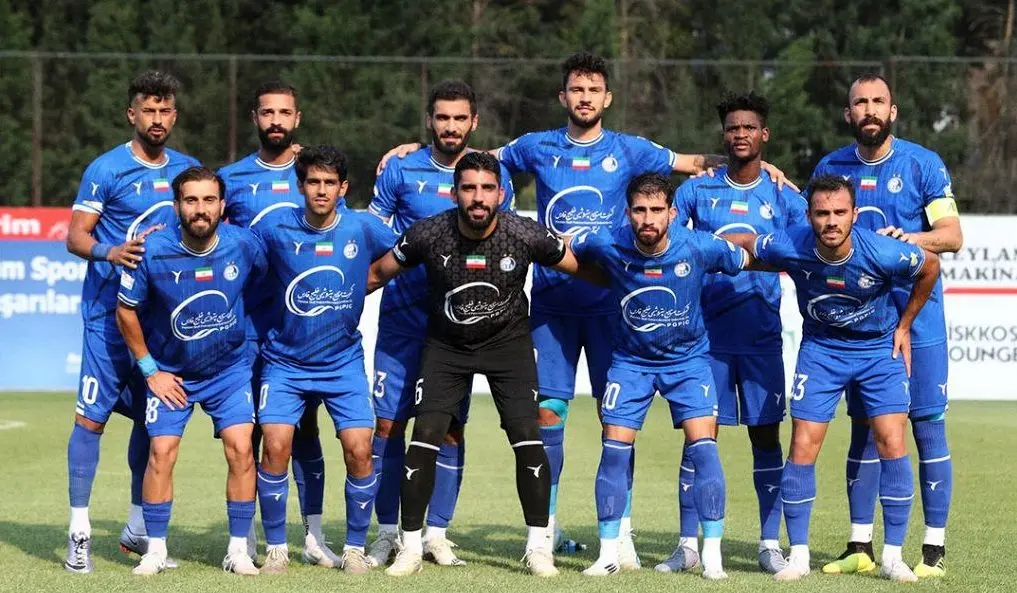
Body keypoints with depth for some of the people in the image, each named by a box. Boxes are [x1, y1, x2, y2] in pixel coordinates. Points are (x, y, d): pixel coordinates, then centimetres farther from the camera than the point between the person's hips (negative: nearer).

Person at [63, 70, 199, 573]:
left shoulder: (187, 169, 11)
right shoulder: (106, 169, -5)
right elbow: (76, 237, -8)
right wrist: (111, 253, -26)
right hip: (109, 310, -5)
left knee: (152, 417, 10)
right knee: (93, 415, -7)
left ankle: (138, 527, 22)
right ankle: (79, 531, -3)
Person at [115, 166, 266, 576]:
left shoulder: (244, 246, -15)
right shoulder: (152, 251, -19)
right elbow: (126, 311, -6)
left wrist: (247, 335, 9)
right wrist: (150, 370, -5)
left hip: (230, 369, 1)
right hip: (170, 372, -1)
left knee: (240, 449, -9)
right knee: (161, 452, -8)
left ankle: (238, 550, 1)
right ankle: (155, 550, 5)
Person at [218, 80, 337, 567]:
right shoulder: (231, 178, 5)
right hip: (249, 322, -1)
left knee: (305, 425, 3)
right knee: (247, 426, 1)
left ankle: (313, 536, 7)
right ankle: (245, 535, 7)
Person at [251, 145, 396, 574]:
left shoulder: (364, 229, -7)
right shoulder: (276, 231, -10)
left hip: (343, 362, 1)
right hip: (285, 361, -1)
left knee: (359, 450, -10)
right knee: (275, 446, -15)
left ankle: (355, 548, 9)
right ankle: (276, 548, 1)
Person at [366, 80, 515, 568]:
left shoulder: (495, 176, 4)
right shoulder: (401, 172, 0)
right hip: (403, 317, -1)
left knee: (451, 427, 2)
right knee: (388, 422, -3)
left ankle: (436, 533, 12)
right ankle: (388, 532, 7)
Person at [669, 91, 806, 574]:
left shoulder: (783, 197, 5)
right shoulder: (697, 190, 4)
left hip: (761, 336, 0)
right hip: (706, 334, 0)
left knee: (766, 436, 1)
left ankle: (770, 544, 8)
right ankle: (688, 545, 6)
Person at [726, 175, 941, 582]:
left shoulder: (882, 253, -28)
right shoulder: (789, 248, -26)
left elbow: (931, 266, -6)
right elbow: (736, 243, -6)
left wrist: (904, 325, 1)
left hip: (880, 348, -1)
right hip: (820, 347, 1)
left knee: (892, 445, -10)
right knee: (802, 447, -5)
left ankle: (893, 556, 1)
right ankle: (798, 555, 6)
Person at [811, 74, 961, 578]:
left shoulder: (923, 164, -2)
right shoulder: (830, 168, 7)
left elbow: (952, 234, -7)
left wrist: (913, 239, -26)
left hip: (916, 314, -3)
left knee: (927, 425, -4)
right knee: (863, 428, 6)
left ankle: (934, 549, 1)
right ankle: (860, 547, 12)